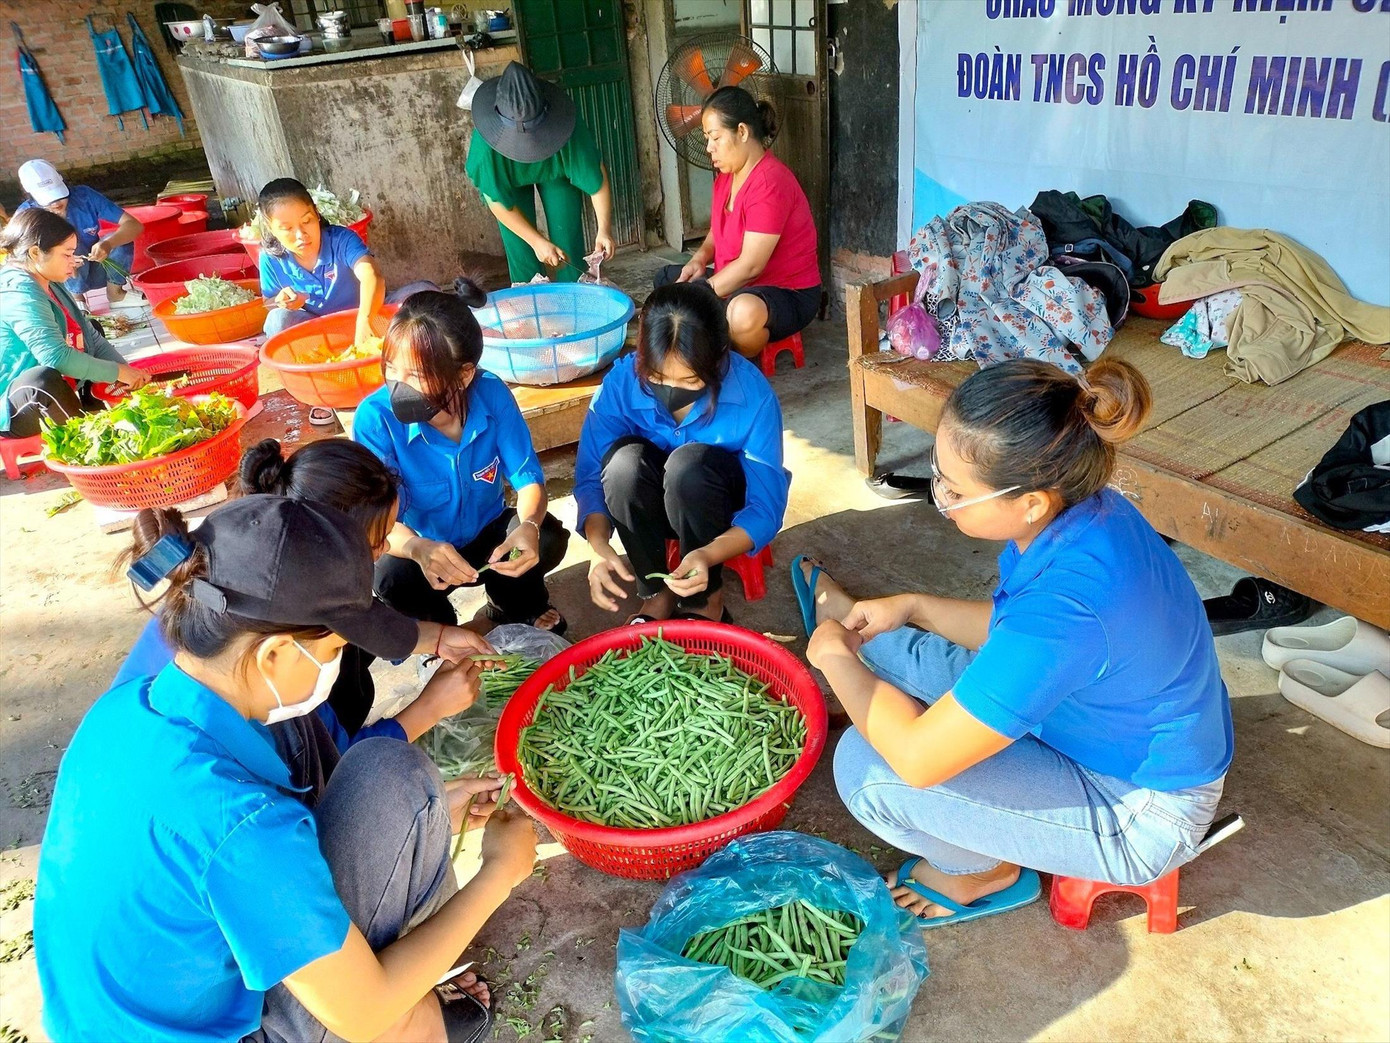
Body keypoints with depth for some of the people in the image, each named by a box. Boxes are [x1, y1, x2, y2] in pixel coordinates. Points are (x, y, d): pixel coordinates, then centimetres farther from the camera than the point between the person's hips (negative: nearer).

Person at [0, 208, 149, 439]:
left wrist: (130, 374, -3)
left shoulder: (49, 284, 7)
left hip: (52, 398, 10)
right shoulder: (19, 293, -22)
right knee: (45, 378, -41)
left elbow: (90, 335, 9)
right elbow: (58, 357, -30)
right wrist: (118, 372, -22)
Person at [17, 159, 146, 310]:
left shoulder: (83, 196, -18)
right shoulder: (26, 214, -18)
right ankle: (75, 297, -10)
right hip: (61, 280, -2)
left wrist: (108, 244, -44)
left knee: (119, 237, -25)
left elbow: (134, 225, -24)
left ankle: (115, 293, -4)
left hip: (96, 271, 2)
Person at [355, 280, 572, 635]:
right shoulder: (376, 416, -27)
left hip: (489, 535, 2)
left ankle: (513, 611, 8)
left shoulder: (492, 395, -22)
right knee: (392, 578, -33)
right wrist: (419, 548, -53)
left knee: (547, 539, -27)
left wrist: (529, 526, -41)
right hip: (423, 546, -1)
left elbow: (528, 478, -17)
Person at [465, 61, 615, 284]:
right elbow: (498, 203, -26)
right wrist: (537, 242, -28)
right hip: (509, 178, 0)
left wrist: (604, 230, -36)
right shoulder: (486, 143, -39)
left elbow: (598, 177, -26)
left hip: (557, 171, 1)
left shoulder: (570, 129, -39)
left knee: (568, 243, -4)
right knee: (521, 249, -6)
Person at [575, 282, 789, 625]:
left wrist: (709, 554, -42)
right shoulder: (621, 382, -23)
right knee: (624, 458, -32)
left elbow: (767, 506, -23)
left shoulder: (752, 394, -27)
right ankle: (657, 594, -12)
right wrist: (598, 545, -37)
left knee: (690, 462, -35)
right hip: (645, 506, 2)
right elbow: (591, 477, -17)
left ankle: (706, 600, -12)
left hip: (720, 509, -1)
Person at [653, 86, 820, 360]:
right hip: (738, 284, 10)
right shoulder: (726, 175, 5)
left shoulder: (770, 183, -24)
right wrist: (700, 259, -3)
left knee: (744, 312, -43)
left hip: (789, 294, -10)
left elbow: (750, 266, -27)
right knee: (665, 279, 15)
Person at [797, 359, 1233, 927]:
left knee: (869, 767, -18)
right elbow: (1014, 631, 7)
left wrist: (834, 657, -17)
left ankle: (986, 872, 10)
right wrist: (910, 607, -3)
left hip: (1138, 813, -8)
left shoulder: (1067, 604, -40)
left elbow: (918, 758, -33)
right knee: (899, 654, 6)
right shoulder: (1076, 506, -14)